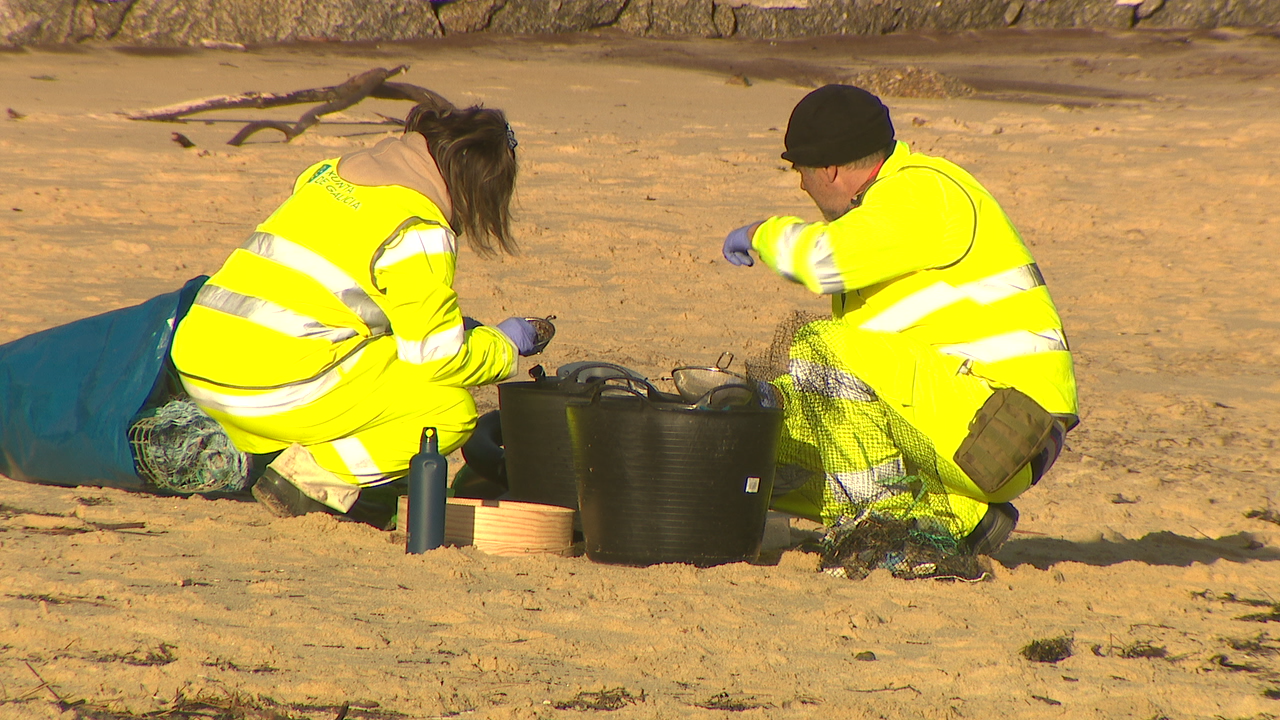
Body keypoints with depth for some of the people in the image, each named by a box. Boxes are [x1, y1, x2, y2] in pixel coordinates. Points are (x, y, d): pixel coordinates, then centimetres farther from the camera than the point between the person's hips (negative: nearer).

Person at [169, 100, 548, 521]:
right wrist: (505, 345, 17)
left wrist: (450, 323, 28)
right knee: (451, 411, 3)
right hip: (275, 389, -8)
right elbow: (437, 356, -4)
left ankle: (262, 451, 13)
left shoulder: (329, 174, 17)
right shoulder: (419, 233, -6)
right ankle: (309, 479, -6)